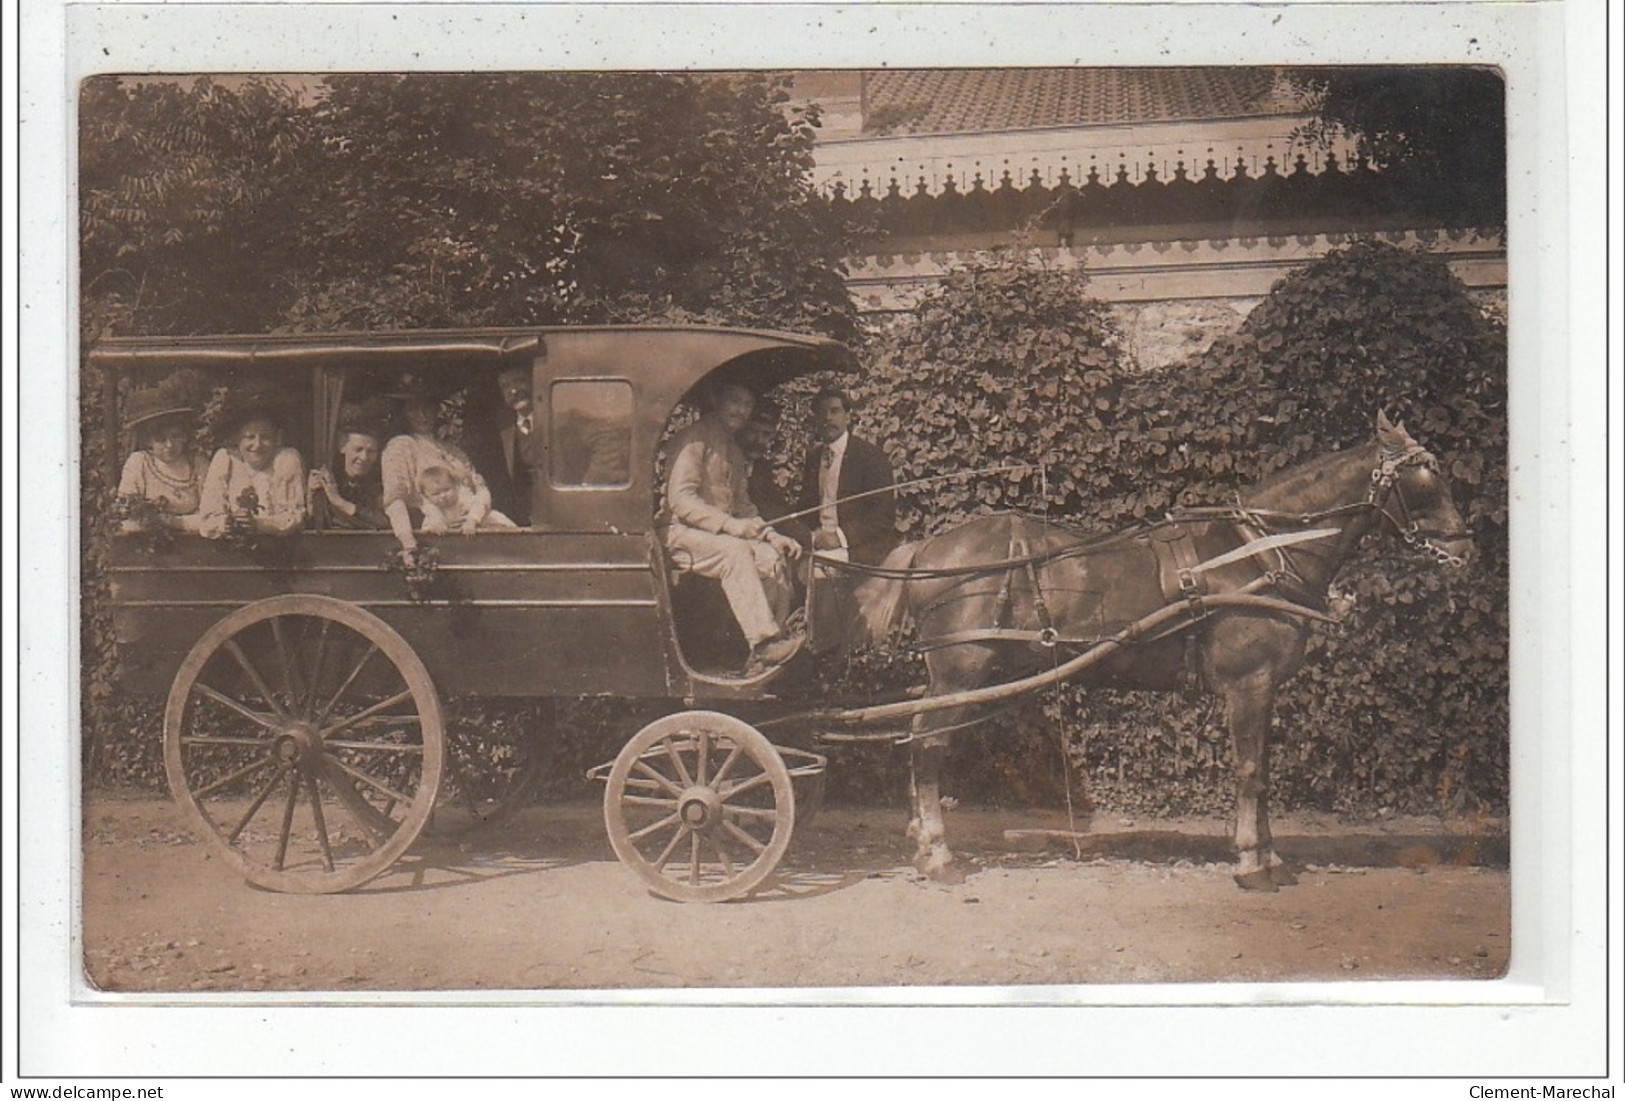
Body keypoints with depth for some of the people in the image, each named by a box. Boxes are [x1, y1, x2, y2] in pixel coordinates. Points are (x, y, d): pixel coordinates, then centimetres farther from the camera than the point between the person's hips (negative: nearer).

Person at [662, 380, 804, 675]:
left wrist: (772, 535, 5)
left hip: (724, 536, 8)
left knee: (773, 558, -19)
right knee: (735, 552, -36)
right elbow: (680, 499, -17)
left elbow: (742, 506, 24)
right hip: (683, 534, -8)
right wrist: (731, 525, -27)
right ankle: (765, 641, -43)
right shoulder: (694, 438, -5)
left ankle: (764, 658, -20)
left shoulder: (734, 450, 23)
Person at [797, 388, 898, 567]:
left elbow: (884, 513, -10)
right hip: (819, 539, 5)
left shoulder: (871, 456, -4)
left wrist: (840, 536, -19)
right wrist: (813, 534, -5)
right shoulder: (813, 456, 16)